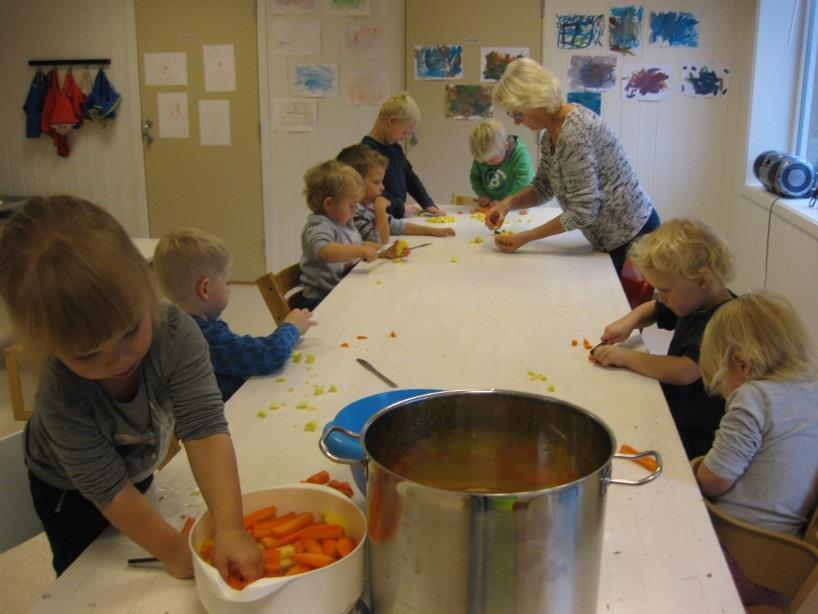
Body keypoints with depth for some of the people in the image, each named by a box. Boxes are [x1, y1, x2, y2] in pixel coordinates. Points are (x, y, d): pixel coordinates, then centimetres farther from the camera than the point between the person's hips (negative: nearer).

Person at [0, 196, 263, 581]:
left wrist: (230, 528, -51)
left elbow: (204, 428, -42)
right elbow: (108, 489, -32)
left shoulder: (176, 332, -37)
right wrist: (174, 551, -30)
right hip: (70, 491, -3)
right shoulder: (61, 396, -41)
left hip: (139, 467, 3)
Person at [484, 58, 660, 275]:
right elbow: (543, 187, 10)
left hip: (633, 237, -9)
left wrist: (524, 238, -22)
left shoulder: (574, 132, -27)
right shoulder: (552, 132, 2)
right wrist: (507, 203, -9)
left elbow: (583, 212, -28)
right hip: (611, 239, 9)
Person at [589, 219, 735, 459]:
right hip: (671, 417, 9)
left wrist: (626, 357, -24)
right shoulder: (694, 302, 6)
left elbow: (685, 371, -36)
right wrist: (630, 321, 3)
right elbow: (652, 309, 26)